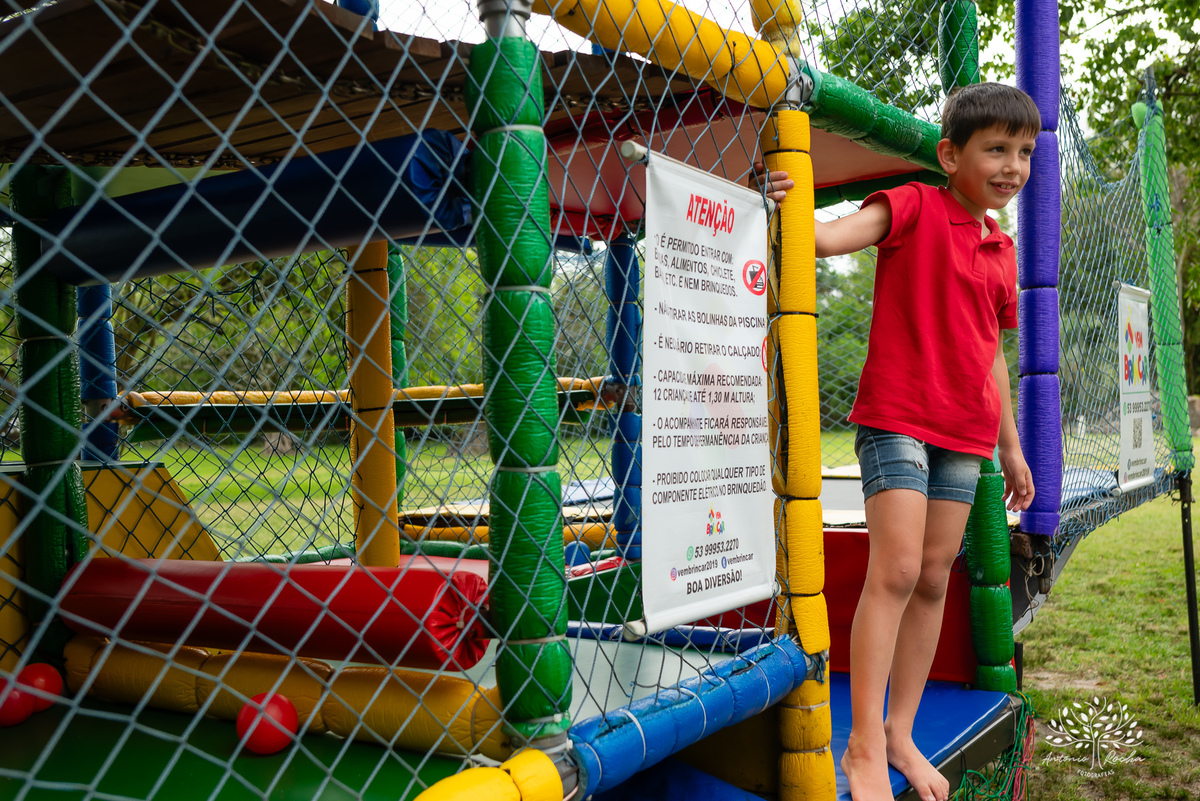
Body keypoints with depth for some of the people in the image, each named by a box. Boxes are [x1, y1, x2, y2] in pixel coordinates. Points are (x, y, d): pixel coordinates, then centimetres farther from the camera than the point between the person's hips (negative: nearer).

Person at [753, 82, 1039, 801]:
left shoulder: (1002, 249, 16)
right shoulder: (915, 207, -3)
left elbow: (991, 352, 20)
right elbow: (832, 238, -20)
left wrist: (1011, 445, 21)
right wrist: (782, 208, -41)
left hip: (963, 432, 7)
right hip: (897, 417, -7)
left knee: (935, 579, 7)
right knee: (896, 571, -13)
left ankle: (900, 733, 17)